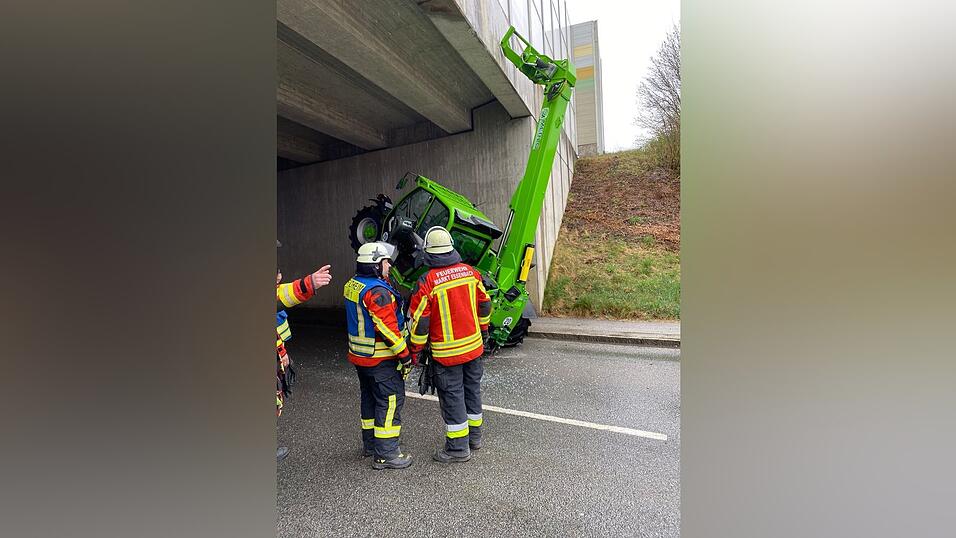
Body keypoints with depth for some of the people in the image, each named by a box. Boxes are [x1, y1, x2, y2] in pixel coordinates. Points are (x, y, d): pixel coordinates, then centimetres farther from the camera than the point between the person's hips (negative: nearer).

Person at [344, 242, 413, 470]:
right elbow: (388, 328, -25)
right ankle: (385, 453, 7)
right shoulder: (377, 291, -23)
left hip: (359, 356, 10)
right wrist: (405, 355, -18)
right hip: (381, 359, -10)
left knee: (370, 398, 21)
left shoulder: (352, 285, 6)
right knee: (390, 401, 0)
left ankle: (370, 443, 35)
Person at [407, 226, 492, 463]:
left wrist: (415, 350, -1)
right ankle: (474, 436, 36)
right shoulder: (470, 272, -2)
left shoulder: (427, 282, -17)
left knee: (452, 397, 7)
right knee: (472, 389, 19)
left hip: (446, 352, -5)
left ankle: (458, 447, 20)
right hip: (474, 345, 6)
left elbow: (419, 321, -14)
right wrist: (483, 330, 23)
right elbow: (484, 304, 9)